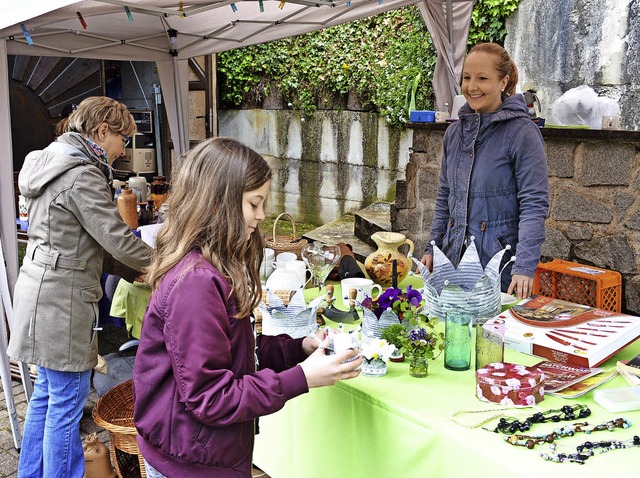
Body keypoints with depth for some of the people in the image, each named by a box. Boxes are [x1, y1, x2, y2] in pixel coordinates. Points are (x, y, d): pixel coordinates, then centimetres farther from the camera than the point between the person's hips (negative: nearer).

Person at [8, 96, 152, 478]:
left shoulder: (55, 163, 16)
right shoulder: (81, 175, -17)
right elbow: (118, 240, -18)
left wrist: (135, 271, 13)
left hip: (44, 290, 11)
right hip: (61, 299, -11)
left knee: (47, 394, 20)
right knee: (67, 401, 0)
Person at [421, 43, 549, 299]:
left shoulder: (522, 132, -11)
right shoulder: (455, 132, 8)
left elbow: (534, 204, -15)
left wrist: (524, 267, -23)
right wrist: (431, 249, 9)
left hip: (500, 262, -5)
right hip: (454, 258, 6)